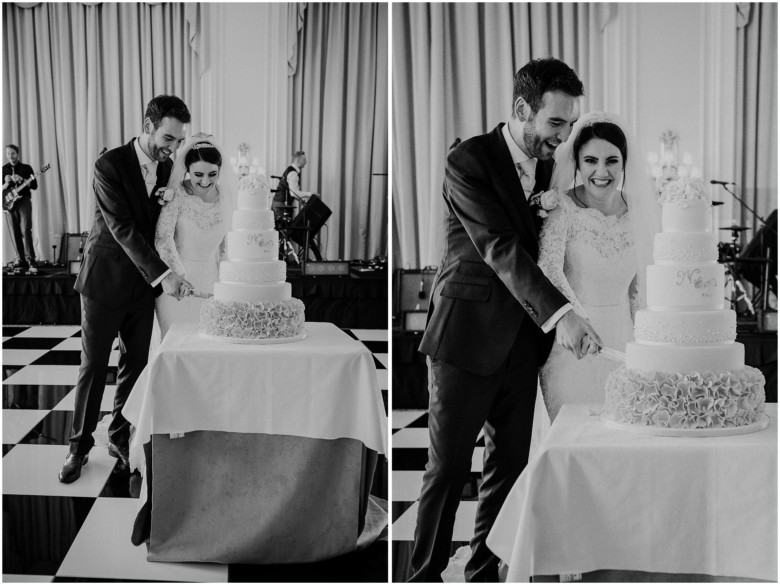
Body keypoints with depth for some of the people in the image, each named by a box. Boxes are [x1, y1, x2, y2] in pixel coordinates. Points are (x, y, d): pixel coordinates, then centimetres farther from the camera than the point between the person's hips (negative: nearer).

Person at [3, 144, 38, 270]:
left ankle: (30, 260, -20)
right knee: (16, 234, 3)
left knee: (26, 231, -16)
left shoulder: (26, 168, 5)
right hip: (11, 203, 3)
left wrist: (21, 180, -14)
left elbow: (34, 185, -1)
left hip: (24, 201, -3)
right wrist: (7, 183, -11)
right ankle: (22, 260, 8)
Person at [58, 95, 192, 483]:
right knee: (93, 365, 3)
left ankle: (120, 437, 23)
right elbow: (122, 227, -23)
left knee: (135, 363, 8)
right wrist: (162, 274, -30)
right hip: (105, 279, -5)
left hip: (144, 283, 5)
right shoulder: (110, 165, -16)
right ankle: (80, 444, 15)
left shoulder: (169, 169, 3)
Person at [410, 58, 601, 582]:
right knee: (448, 469, 1)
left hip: (524, 339, 6)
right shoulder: (469, 161, -13)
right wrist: (559, 313, -33)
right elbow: (500, 248, -23)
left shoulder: (548, 164, 9)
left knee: (511, 463, 10)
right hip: (467, 338, -6)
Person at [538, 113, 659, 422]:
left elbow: (639, 291, 11)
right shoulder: (562, 208, -10)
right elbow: (548, 267, -25)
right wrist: (571, 317, -41)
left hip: (620, 343, 4)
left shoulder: (638, 211, 3)